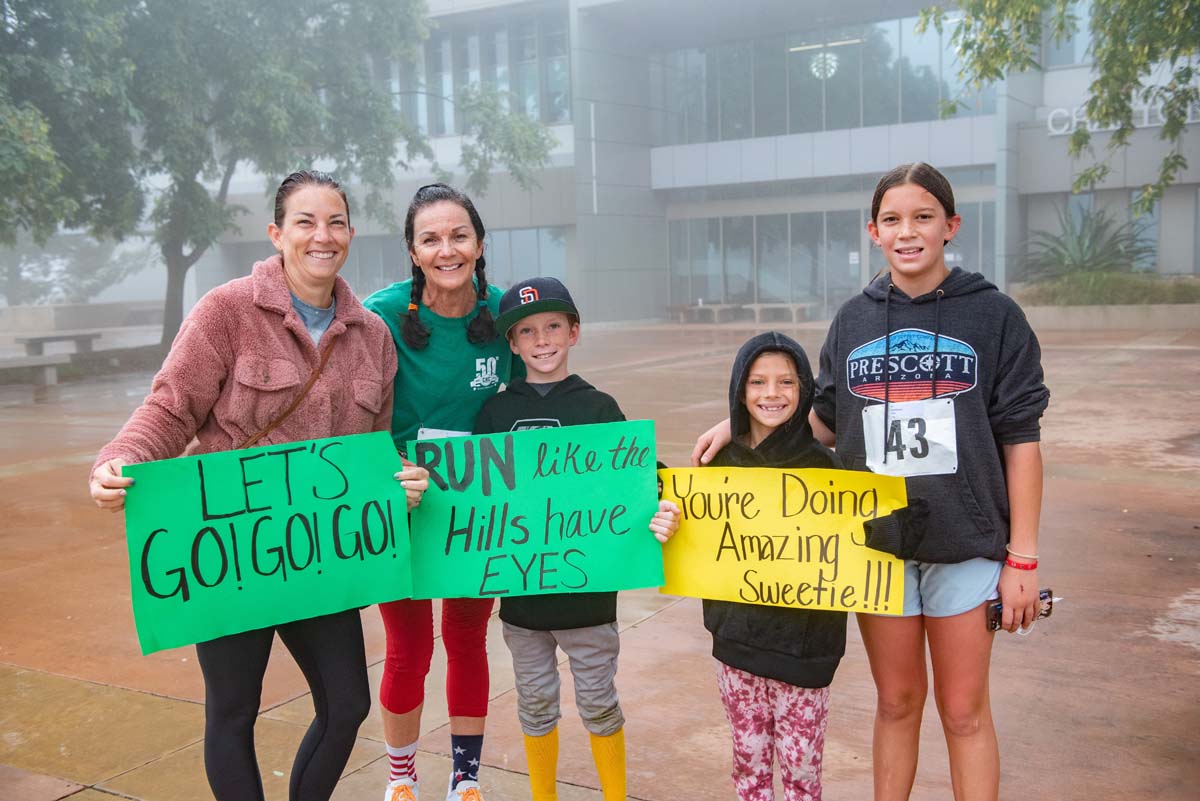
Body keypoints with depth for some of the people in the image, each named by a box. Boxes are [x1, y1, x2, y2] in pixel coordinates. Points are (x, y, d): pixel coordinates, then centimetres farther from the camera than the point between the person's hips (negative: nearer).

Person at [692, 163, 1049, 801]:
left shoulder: (992, 316, -4)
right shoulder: (853, 321, 4)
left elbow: (1020, 440, -4)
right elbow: (829, 423, 13)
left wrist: (1023, 558, -6)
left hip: (965, 543, -2)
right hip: (877, 541, 2)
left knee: (963, 710, 8)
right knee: (896, 702, 15)